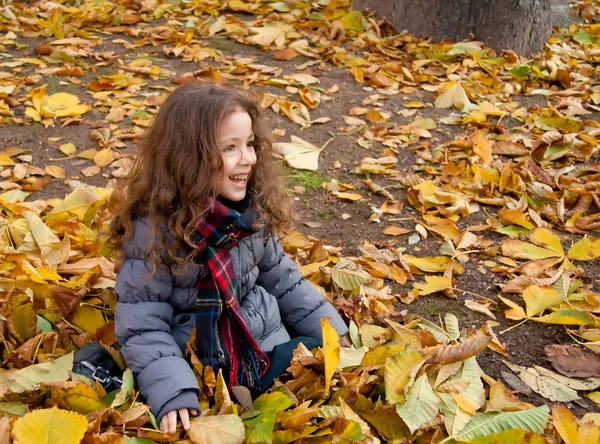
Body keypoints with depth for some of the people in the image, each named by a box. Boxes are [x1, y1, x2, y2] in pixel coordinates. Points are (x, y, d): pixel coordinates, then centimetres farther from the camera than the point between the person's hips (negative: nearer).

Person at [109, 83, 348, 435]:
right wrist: (172, 392, -29)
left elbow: (283, 279, 11)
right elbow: (142, 327, -17)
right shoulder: (154, 230, -19)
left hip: (267, 344, 6)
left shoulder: (253, 209, -2)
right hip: (199, 368, -5)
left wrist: (334, 335, 8)